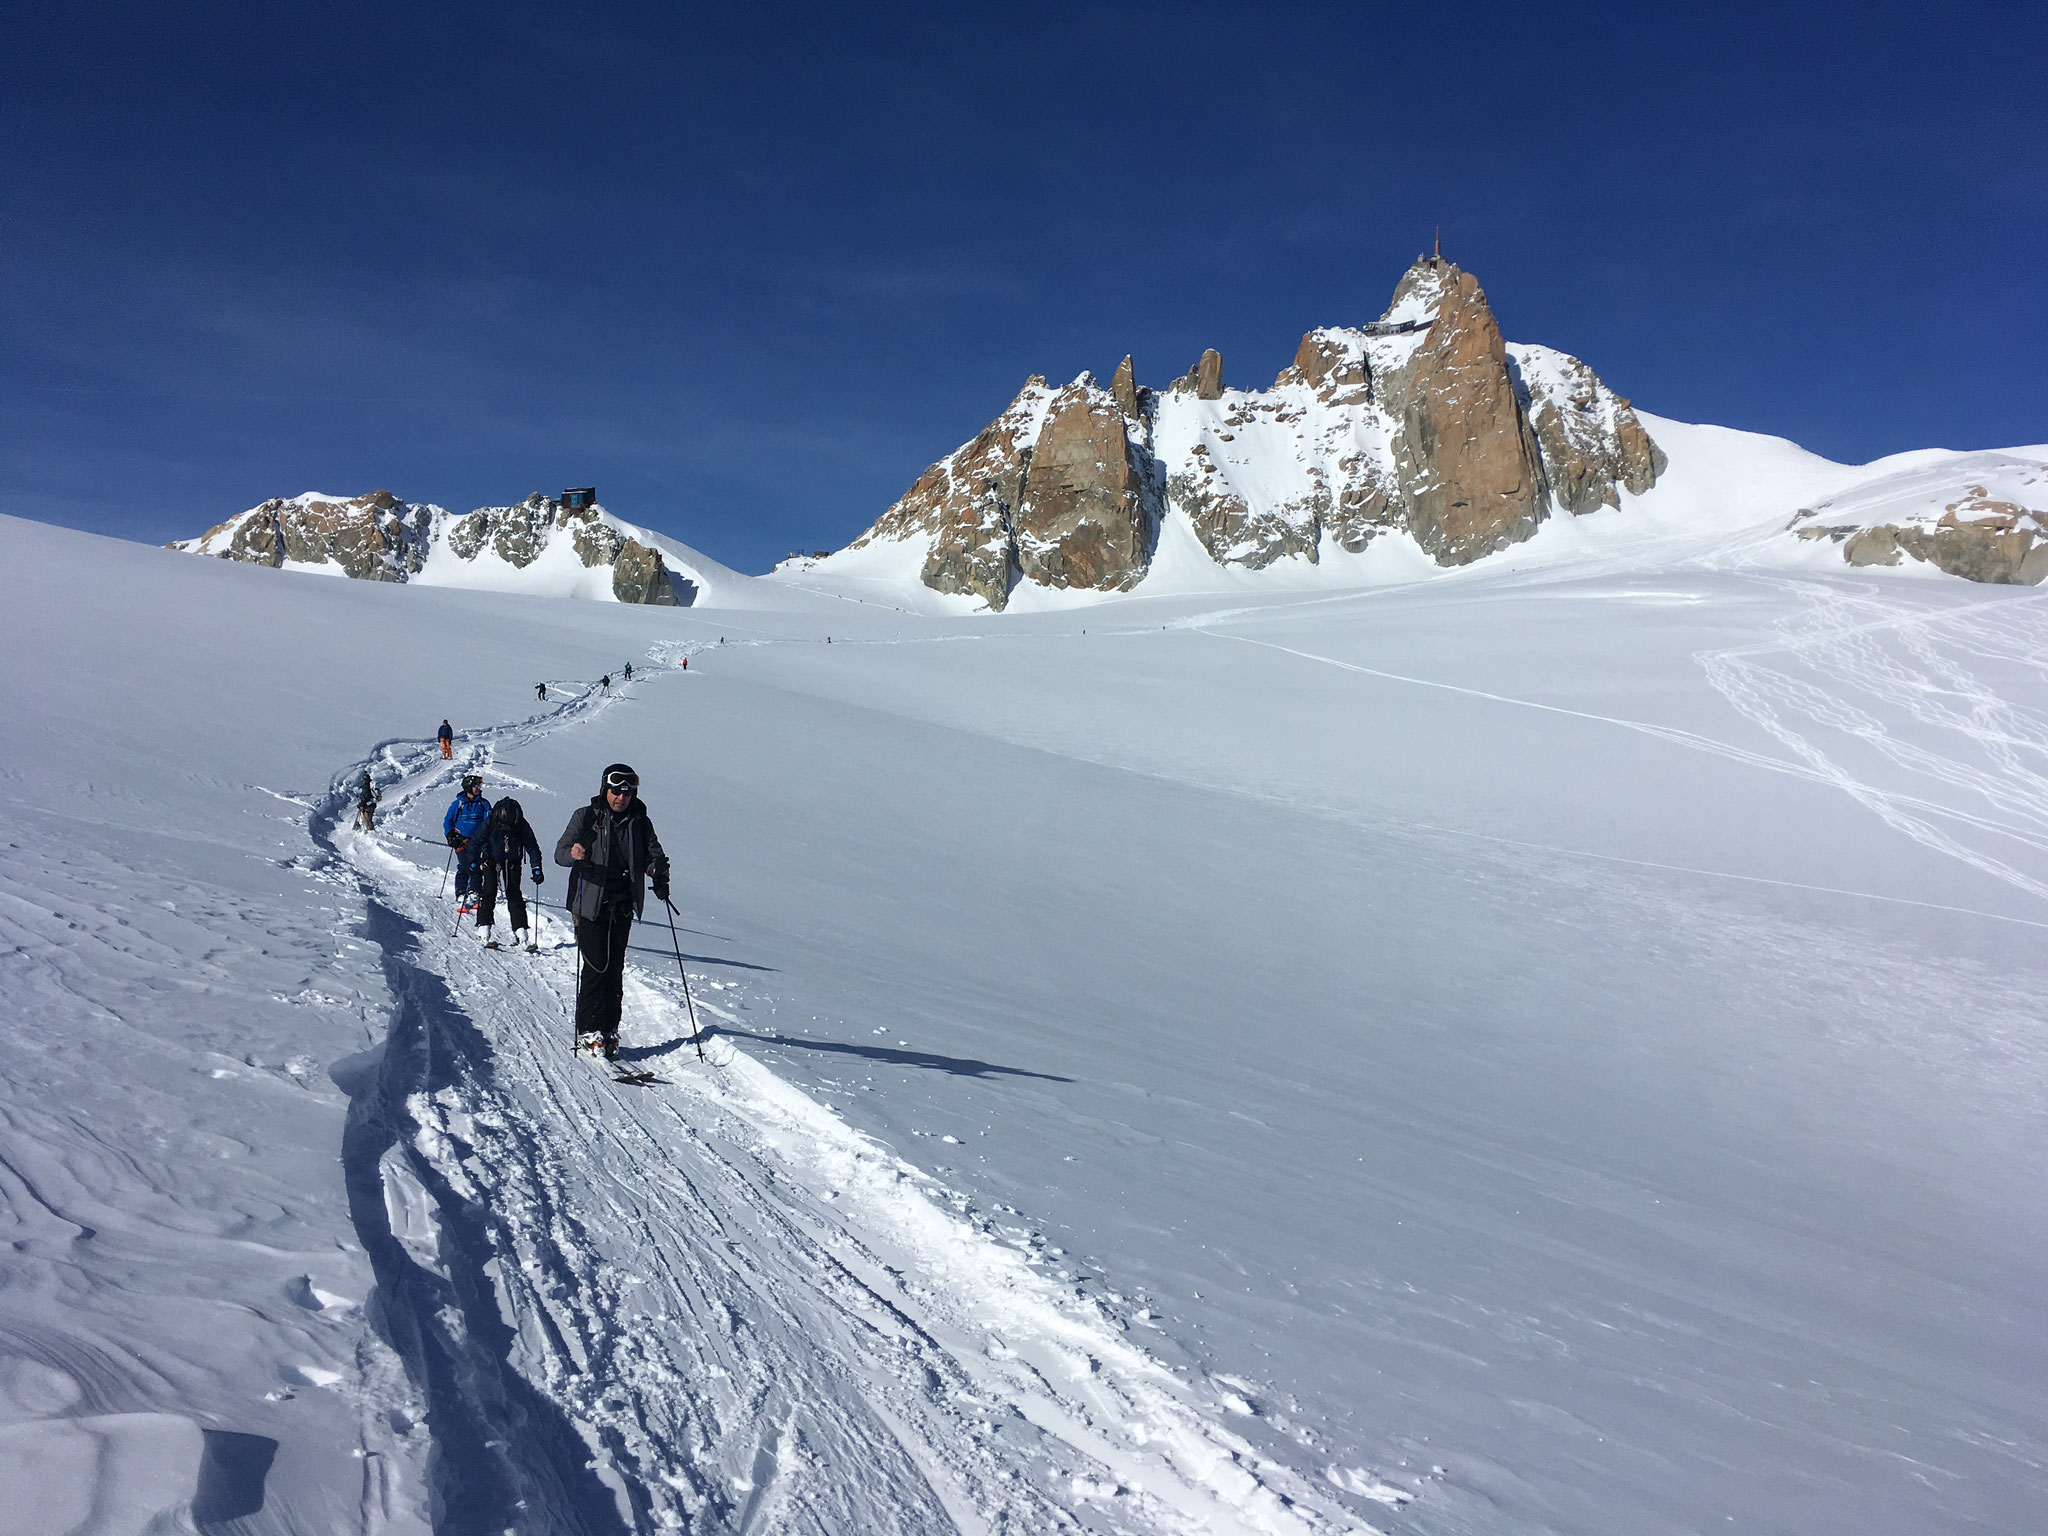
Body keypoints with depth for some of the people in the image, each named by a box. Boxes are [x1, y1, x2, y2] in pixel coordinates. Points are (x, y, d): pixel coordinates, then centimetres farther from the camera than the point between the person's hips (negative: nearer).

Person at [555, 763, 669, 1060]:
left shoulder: (640, 823, 9)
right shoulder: (585, 817, 0)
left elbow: (653, 855, 8)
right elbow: (560, 852, -4)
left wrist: (658, 868, -15)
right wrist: (573, 853, -28)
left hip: (622, 906, 3)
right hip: (590, 903, -3)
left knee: (615, 968, 4)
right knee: (597, 965, -9)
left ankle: (609, 1030, 12)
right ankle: (588, 1030, 1)